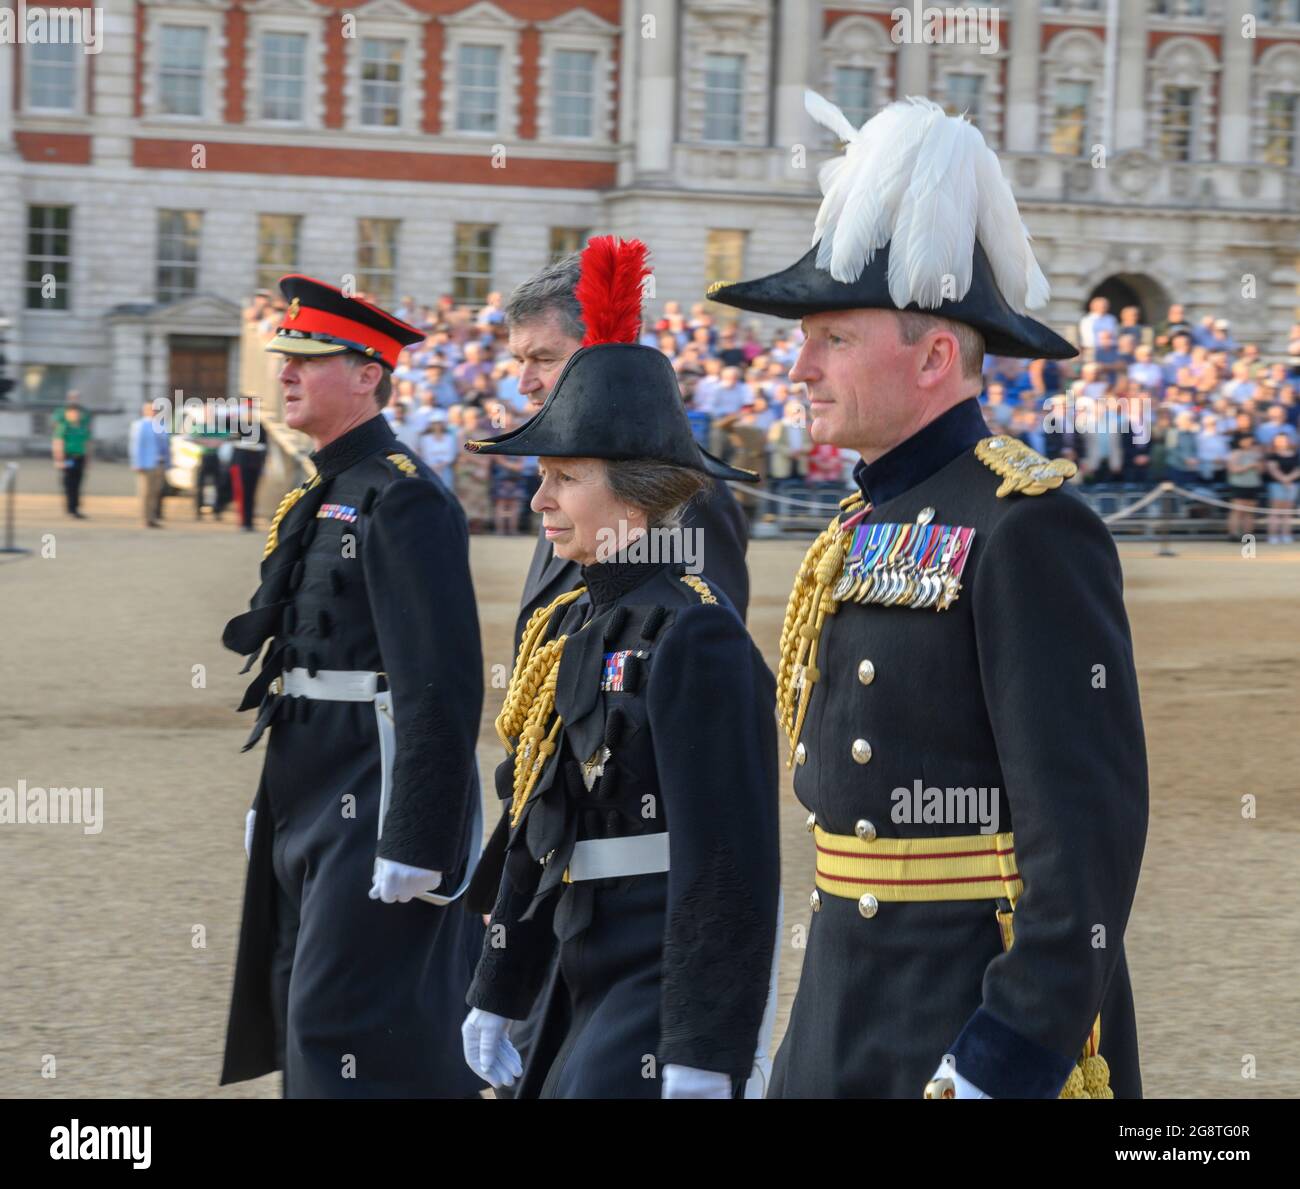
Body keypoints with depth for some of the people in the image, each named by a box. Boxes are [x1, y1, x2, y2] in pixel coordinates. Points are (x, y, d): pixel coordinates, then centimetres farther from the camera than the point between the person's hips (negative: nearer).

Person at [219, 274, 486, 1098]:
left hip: (376, 813, -10)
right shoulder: (319, 500, 16)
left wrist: (417, 844, -23)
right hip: (314, 811, 10)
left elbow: (442, 688, -21)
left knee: (346, 1030, -9)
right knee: (302, 1013, 14)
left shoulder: (403, 498, -15)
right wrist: (276, 807, 21)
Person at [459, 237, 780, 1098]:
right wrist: (500, 995, 21)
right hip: (586, 988, 9)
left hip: (667, 988, -9)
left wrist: (703, 1059, -21)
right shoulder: (570, 627, 11)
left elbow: (729, 863, -19)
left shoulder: (695, 637, -16)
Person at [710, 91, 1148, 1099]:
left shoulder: (1028, 531, -15)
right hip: (848, 1024, 9)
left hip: (988, 1017, -8)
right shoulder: (871, 529, 12)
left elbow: (1090, 829, -20)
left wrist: (1013, 1054, -23)